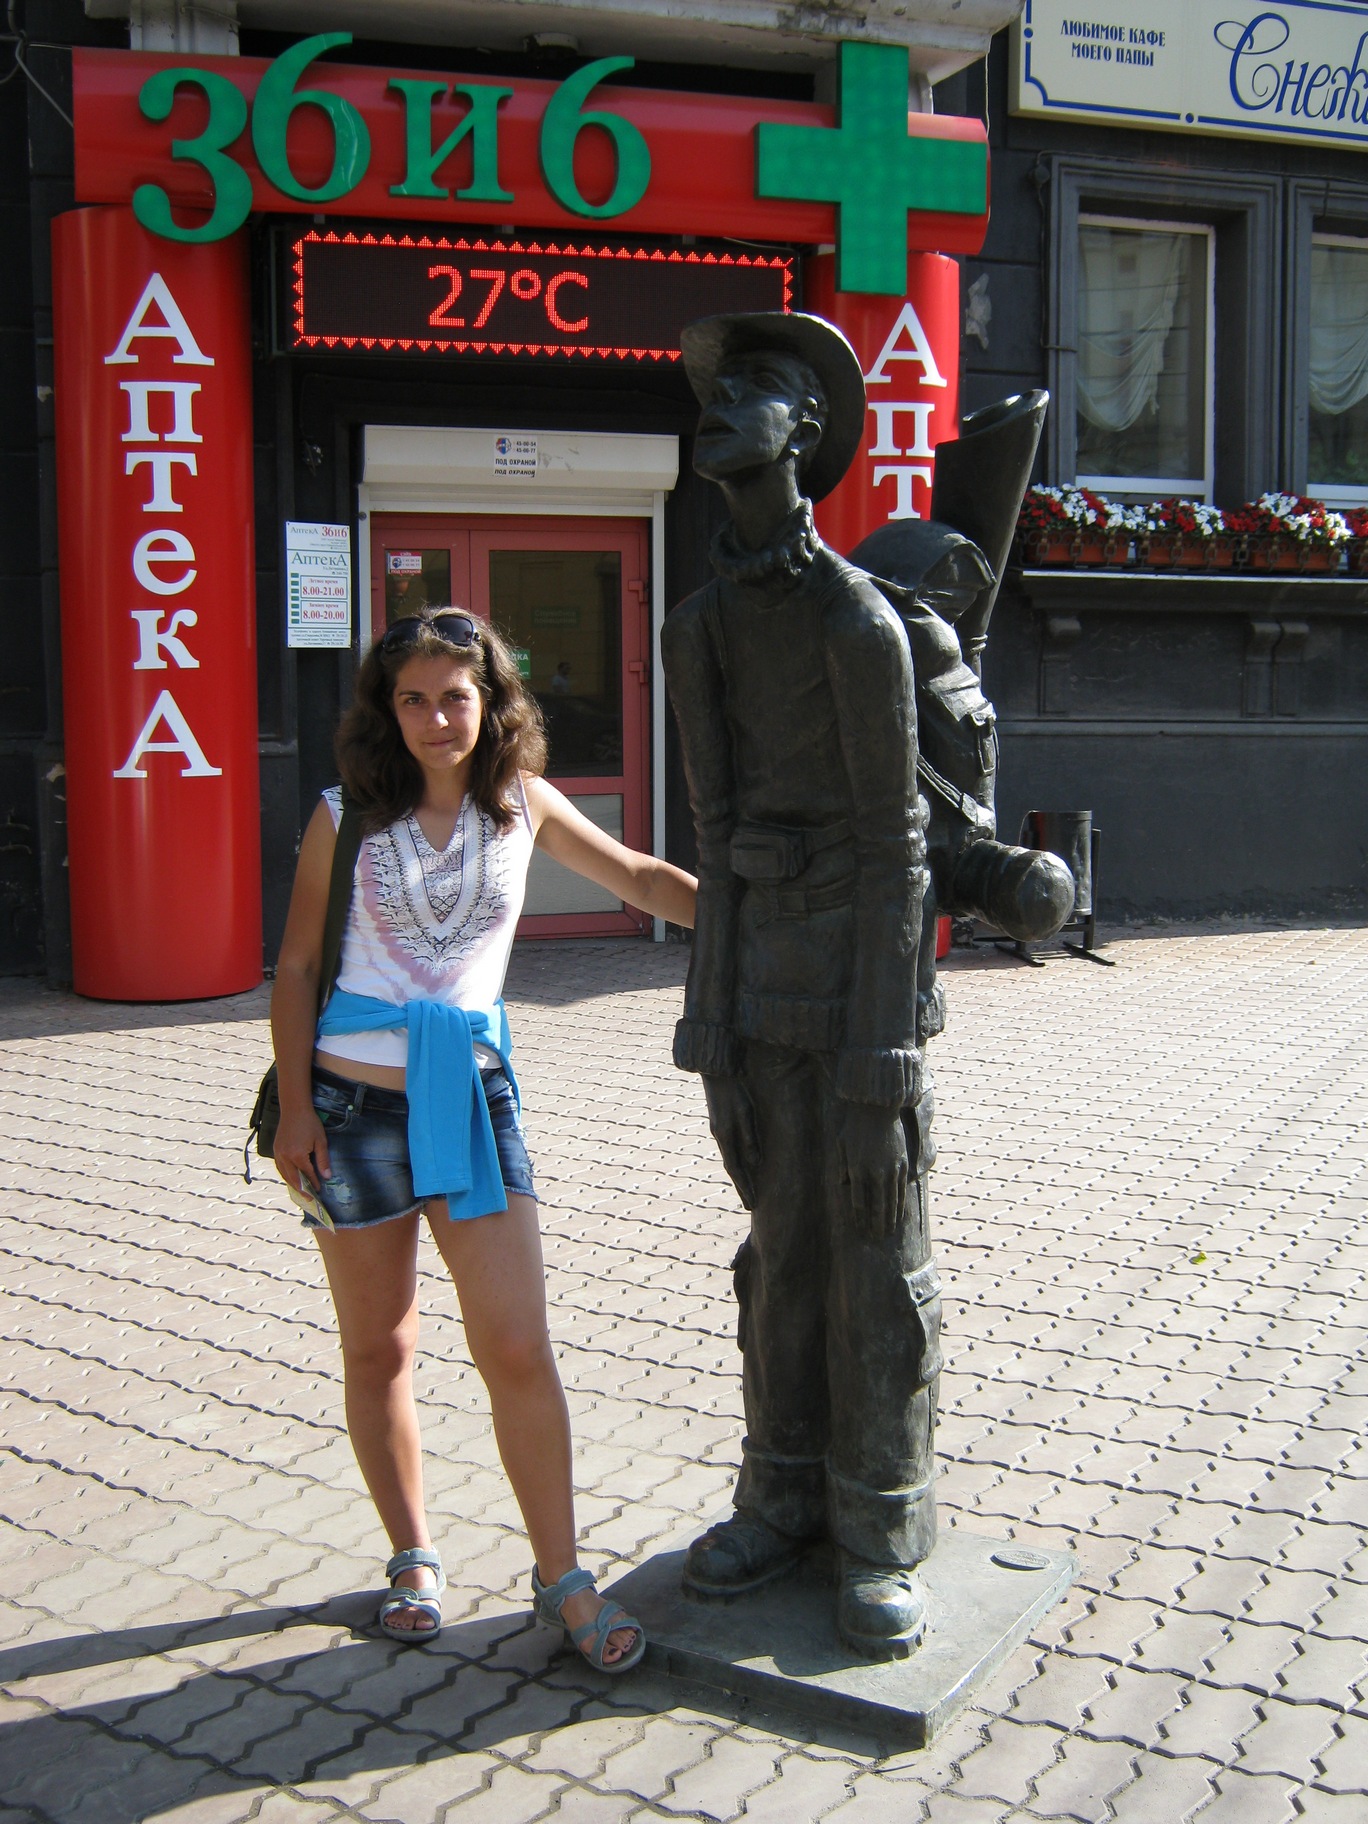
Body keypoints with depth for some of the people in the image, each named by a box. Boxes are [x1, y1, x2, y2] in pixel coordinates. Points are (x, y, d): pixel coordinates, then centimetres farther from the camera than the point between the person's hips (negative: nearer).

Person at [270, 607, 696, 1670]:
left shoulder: (522, 805, 2)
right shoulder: (348, 816, -2)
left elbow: (636, 876, 12)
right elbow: (299, 964, 3)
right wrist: (295, 1104, -2)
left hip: (475, 1095, 0)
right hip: (355, 1101, 0)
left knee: (518, 1350, -5)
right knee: (378, 1349, 11)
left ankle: (562, 1579, 9)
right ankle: (413, 1558, 29)